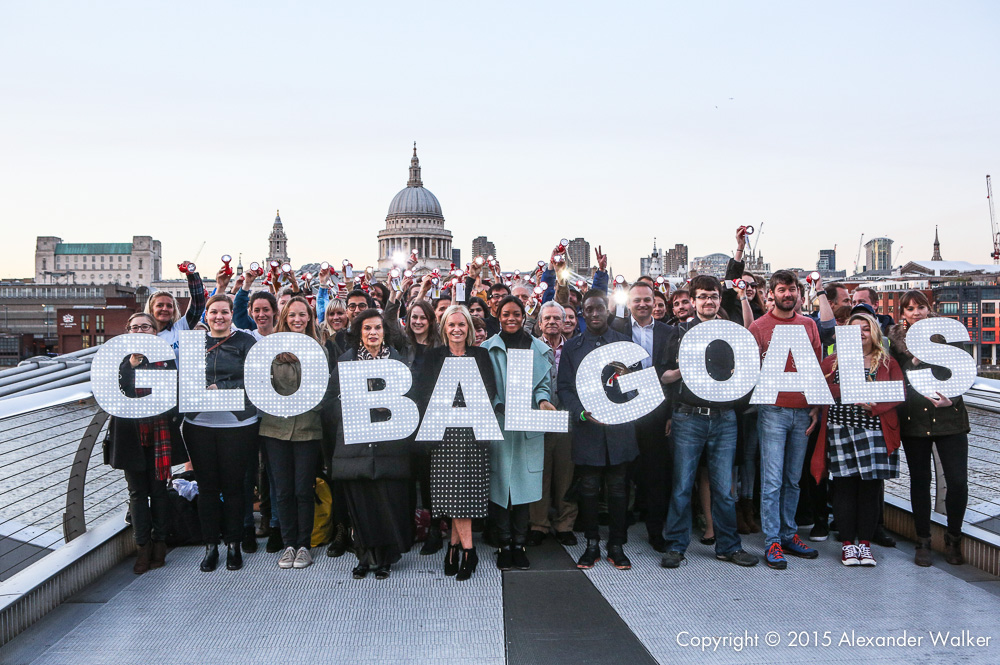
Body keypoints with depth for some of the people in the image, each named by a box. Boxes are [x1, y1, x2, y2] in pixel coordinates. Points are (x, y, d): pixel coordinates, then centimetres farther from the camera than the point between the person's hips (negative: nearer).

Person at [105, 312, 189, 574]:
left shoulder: (165, 359, 4)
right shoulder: (120, 361, 5)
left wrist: (171, 418, -13)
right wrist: (132, 363, -17)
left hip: (159, 435, -1)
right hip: (131, 435, 1)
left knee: (159, 489, 5)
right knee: (137, 491, 6)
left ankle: (159, 542, 15)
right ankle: (143, 546, 12)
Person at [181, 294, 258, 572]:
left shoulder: (245, 341, 2)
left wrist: (220, 389, -16)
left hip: (237, 424, -2)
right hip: (199, 423, 3)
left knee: (233, 485, 4)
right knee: (206, 485, 7)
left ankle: (233, 544, 18)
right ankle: (210, 546, 18)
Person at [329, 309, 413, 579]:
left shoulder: (397, 360, 9)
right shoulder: (346, 360, 10)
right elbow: (335, 399, 9)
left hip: (389, 442, 0)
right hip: (355, 442, 1)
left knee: (388, 498, -3)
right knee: (359, 499, 1)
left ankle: (385, 558, 12)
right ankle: (365, 556, 17)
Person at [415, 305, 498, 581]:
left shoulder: (480, 355, 11)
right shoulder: (434, 357, 10)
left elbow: (490, 390, 4)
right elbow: (425, 393, 4)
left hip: (473, 429, 0)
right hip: (444, 430, 0)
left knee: (469, 485, -5)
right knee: (451, 487, -5)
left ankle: (455, 543, 5)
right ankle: (468, 549, 2)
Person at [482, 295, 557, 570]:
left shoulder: (538, 348, 11)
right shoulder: (488, 348, 6)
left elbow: (543, 382, 9)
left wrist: (543, 400, -12)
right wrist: (497, 405, -15)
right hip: (498, 424, -1)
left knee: (524, 484, 2)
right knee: (499, 484, -1)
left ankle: (519, 544, 14)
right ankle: (504, 544, 11)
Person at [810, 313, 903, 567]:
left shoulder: (888, 363, 11)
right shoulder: (832, 362, 13)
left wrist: (872, 404, -16)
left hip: (874, 430, 0)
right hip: (840, 429, 0)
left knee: (871, 486, 0)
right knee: (844, 485, 0)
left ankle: (864, 542, 11)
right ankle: (847, 543, 10)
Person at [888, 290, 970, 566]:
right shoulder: (896, 340, 5)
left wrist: (951, 399, -16)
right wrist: (914, 360, -9)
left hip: (949, 417, -1)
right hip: (913, 419, 1)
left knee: (958, 481, -5)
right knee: (919, 481, 6)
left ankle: (953, 539, 16)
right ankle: (923, 541, 19)